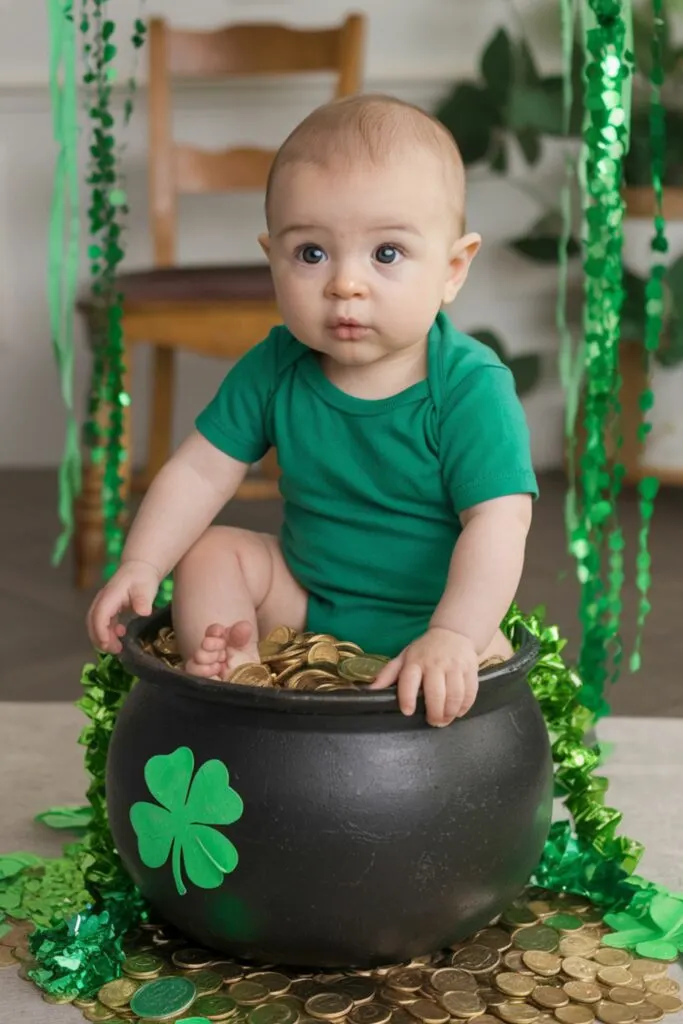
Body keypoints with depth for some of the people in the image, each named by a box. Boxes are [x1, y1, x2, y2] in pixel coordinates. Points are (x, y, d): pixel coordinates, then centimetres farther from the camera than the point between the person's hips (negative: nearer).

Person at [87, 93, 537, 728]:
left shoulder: (470, 388, -22)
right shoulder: (274, 370, -8)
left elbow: (497, 521, -29)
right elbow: (200, 471, -2)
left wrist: (452, 636, -41)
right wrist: (140, 567, -13)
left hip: (424, 617, -4)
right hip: (304, 594, 5)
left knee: (485, 665, -30)